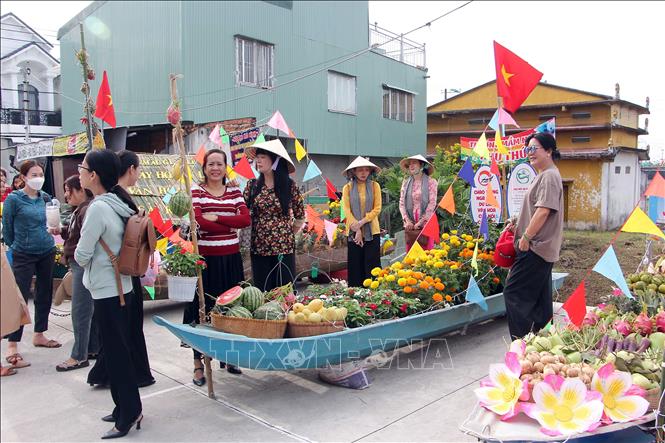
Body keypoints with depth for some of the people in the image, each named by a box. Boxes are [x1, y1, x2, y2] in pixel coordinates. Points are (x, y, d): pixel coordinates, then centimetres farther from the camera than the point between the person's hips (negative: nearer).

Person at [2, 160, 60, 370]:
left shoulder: (46, 198, 4)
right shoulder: (13, 199, -10)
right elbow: (7, 228, -2)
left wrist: (52, 230, -4)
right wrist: (15, 248, 6)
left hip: (47, 253, 5)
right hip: (24, 255, -5)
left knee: (44, 295, 13)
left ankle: (39, 335, 28)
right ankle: (12, 346, 3)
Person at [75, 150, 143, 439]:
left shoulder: (98, 208, -21)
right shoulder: (119, 203, 5)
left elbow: (82, 255, -15)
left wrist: (80, 255, 5)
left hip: (106, 290, -9)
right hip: (120, 285, 9)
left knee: (115, 353, 3)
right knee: (120, 350, 17)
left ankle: (128, 414, 17)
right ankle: (127, 408, 30)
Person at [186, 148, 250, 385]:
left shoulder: (234, 191, 9)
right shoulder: (196, 191, 0)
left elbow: (246, 219, -5)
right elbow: (199, 222, -15)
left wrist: (217, 218, -14)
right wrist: (231, 225, -9)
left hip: (231, 258, 4)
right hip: (205, 258, -3)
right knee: (202, 309, 3)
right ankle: (198, 363, 16)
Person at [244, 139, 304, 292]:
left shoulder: (289, 186, -1)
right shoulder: (252, 186, 3)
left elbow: (300, 215, 9)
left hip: (284, 248, -2)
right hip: (259, 248, 2)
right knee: (262, 292, 9)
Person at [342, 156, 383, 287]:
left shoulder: (374, 186, 3)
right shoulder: (347, 188, 3)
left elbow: (377, 209, -3)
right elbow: (347, 210, -2)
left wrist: (361, 222, -14)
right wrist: (357, 230, -11)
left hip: (372, 231, 0)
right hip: (353, 232, 1)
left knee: (372, 265, 0)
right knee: (355, 266, 4)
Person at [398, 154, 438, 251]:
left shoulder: (431, 182, -2)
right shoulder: (406, 182, 11)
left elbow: (432, 203, -6)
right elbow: (401, 203, 9)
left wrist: (421, 222, -9)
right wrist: (407, 220, -4)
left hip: (425, 224, -3)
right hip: (410, 224, 3)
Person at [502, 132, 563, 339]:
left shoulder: (549, 176, -12)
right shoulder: (543, 176, 20)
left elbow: (543, 211, -21)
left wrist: (526, 237, -18)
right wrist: (518, 224, 17)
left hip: (536, 246, -11)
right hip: (542, 247, 11)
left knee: (514, 292, -11)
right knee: (539, 297, 14)